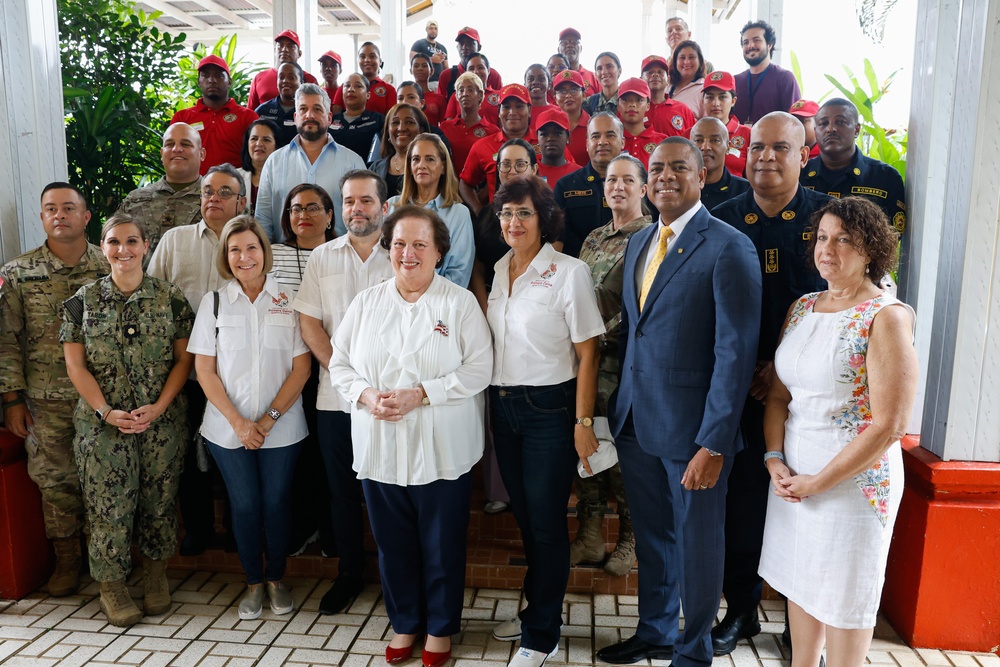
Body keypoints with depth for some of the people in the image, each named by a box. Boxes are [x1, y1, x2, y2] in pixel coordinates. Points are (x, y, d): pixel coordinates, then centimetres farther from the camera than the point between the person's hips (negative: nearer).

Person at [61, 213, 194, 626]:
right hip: (102, 421, 0)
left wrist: (159, 407, -11)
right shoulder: (83, 301, 2)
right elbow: (75, 365, 1)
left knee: (159, 500, 8)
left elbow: (183, 359, 0)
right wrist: (108, 412, -10)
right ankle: (111, 585, 21)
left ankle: (156, 575, 28)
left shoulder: (170, 298, 0)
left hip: (161, 420, 0)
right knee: (108, 503, 3)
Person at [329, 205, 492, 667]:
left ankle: (440, 628, 31)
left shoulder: (460, 303, -3)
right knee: (392, 541, 14)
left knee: (442, 543, 9)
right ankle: (405, 623, 36)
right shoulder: (366, 302, 7)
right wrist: (367, 396, -11)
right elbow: (340, 363, 8)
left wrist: (419, 395, -18)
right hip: (378, 447, 3)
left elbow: (478, 370, -10)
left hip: (442, 450, -3)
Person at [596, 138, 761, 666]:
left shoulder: (728, 248, -12)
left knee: (696, 541, 12)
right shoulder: (638, 241, 11)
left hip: (691, 426, -6)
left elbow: (735, 352, -16)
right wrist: (618, 404, 10)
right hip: (635, 420, 6)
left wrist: (714, 444, -19)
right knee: (651, 537, 20)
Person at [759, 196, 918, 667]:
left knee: (844, 595, 11)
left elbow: (889, 425, -17)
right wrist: (775, 460, -5)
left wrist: (818, 483, -14)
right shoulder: (802, 307, 6)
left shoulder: (886, 317, -14)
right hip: (794, 475, 6)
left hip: (853, 480, -6)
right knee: (800, 583, 18)